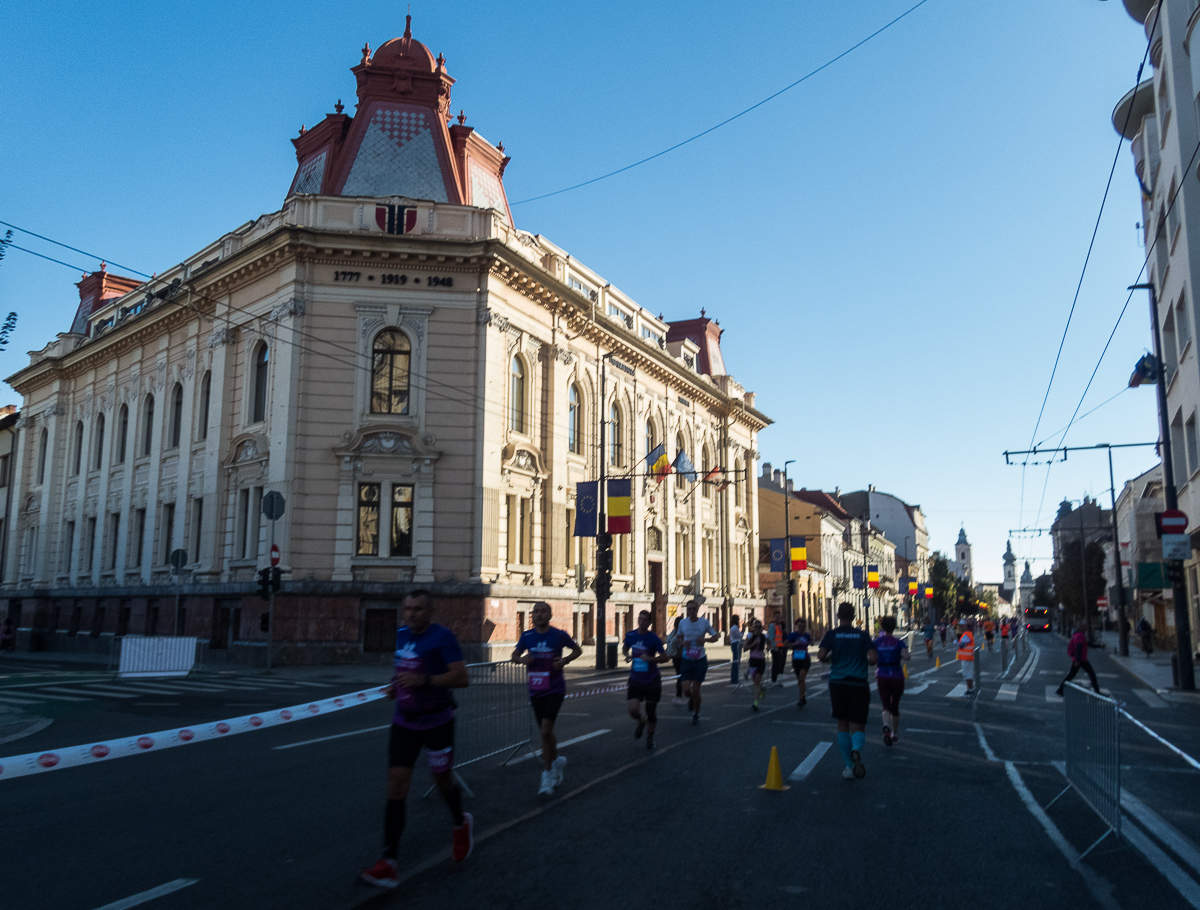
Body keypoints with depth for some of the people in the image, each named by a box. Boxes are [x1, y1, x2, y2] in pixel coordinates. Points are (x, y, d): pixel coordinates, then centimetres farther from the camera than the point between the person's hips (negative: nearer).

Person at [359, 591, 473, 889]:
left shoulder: (442, 637, -14)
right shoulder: (401, 635, 6)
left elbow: (462, 677, -20)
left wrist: (423, 680, -28)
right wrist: (395, 685, 5)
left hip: (437, 722, -5)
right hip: (404, 722, 5)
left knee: (443, 780, 11)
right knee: (396, 784, -5)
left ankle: (461, 823, 44)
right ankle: (389, 863, -4)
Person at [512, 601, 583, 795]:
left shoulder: (559, 635, -8)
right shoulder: (526, 636, 0)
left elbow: (577, 650, 7)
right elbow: (515, 655, 14)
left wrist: (565, 660, -11)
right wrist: (522, 659, -9)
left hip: (555, 690, -4)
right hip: (535, 691, 4)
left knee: (546, 730, -16)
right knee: (545, 732, 14)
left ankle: (547, 774, -4)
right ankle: (557, 761, 40)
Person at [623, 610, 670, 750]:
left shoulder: (654, 638, -12)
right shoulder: (630, 635, -1)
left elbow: (664, 657, -8)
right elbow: (625, 647, 19)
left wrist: (650, 659, -23)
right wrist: (627, 655, -2)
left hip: (652, 680, -2)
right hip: (635, 680, 2)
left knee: (651, 712, 6)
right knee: (633, 710, -13)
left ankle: (650, 736, 34)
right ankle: (641, 721, 23)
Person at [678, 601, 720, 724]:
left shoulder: (705, 623, -4)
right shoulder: (682, 623, 1)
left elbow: (716, 636, 5)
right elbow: (679, 637, 17)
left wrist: (705, 640, -14)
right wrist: (683, 642, -7)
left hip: (700, 660, -1)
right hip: (686, 660, 1)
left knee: (696, 689, 1)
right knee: (686, 689, -8)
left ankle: (696, 713, 25)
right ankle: (691, 698, 30)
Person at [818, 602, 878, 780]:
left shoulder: (832, 634, 2)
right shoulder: (862, 635, 4)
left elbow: (820, 655, -11)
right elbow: (873, 658, -6)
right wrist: (864, 663, 15)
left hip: (838, 683, 0)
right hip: (859, 685, 0)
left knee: (843, 726, 14)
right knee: (858, 727, 3)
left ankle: (849, 767, 13)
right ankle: (856, 750, -29)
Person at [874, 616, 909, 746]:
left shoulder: (877, 642, 1)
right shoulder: (899, 642, -4)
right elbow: (906, 656, -19)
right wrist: (903, 655, 2)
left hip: (882, 676, 1)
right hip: (897, 676, 0)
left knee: (886, 706, 0)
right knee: (895, 706, 16)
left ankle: (886, 726, -30)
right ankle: (895, 734, 28)